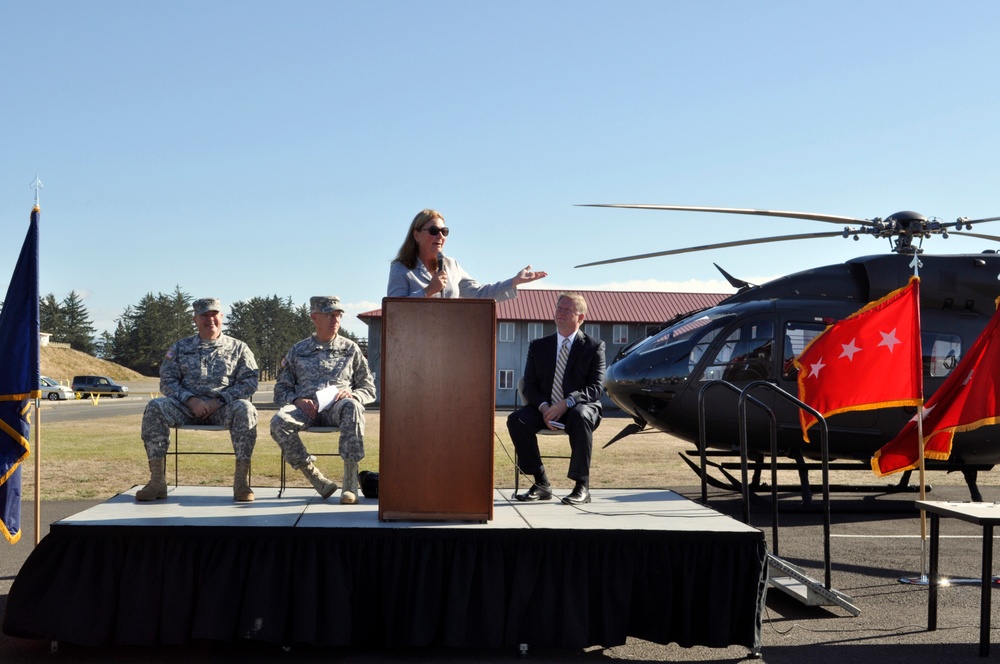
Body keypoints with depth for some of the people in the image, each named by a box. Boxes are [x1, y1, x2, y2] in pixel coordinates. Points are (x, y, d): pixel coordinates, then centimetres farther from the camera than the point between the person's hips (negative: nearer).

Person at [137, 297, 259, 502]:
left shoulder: (238, 348, 13)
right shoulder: (181, 347, 17)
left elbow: (249, 381, 2)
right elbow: (167, 380, 8)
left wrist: (218, 401, -12)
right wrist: (191, 400, -12)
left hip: (223, 408, -2)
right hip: (187, 406, 2)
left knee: (244, 409, -35)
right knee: (154, 407, -26)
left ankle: (241, 480, -31)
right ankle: (157, 481, -26)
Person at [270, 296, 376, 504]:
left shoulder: (350, 349, 20)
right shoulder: (298, 351, 20)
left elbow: (369, 389, 17)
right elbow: (281, 391, 16)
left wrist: (351, 394, -6)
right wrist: (297, 400, -7)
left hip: (337, 407, -1)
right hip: (306, 408, 1)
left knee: (352, 407, -39)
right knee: (279, 421, -34)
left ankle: (350, 481, -38)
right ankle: (313, 475, -23)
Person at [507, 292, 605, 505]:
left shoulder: (594, 346, 4)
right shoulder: (538, 346, 13)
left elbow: (596, 387, -7)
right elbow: (529, 386, 7)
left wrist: (567, 403, -23)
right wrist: (543, 407, -16)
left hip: (579, 408, -3)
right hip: (545, 410, 3)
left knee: (580, 417, -39)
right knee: (516, 419, -27)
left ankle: (582, 487, -29)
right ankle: (541, 483, -18)